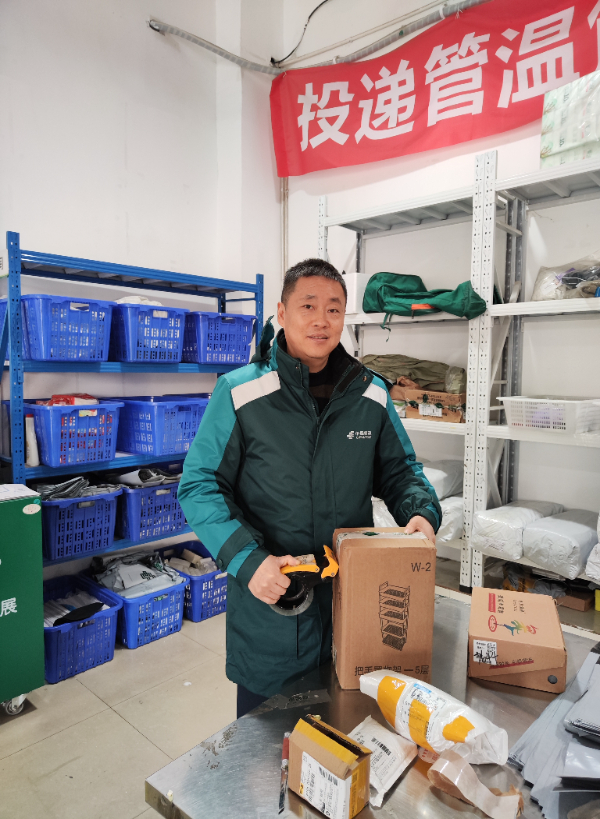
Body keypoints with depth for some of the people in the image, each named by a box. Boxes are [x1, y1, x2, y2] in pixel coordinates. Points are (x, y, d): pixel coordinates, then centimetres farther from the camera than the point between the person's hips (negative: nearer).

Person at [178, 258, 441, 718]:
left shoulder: (371, 395, 1)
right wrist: (246, 560, -23)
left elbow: (400, 470, 12)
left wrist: (422, 512, -8)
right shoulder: (239, 392, -11)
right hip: (267, 603, -3)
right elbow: (201, 484, -11)